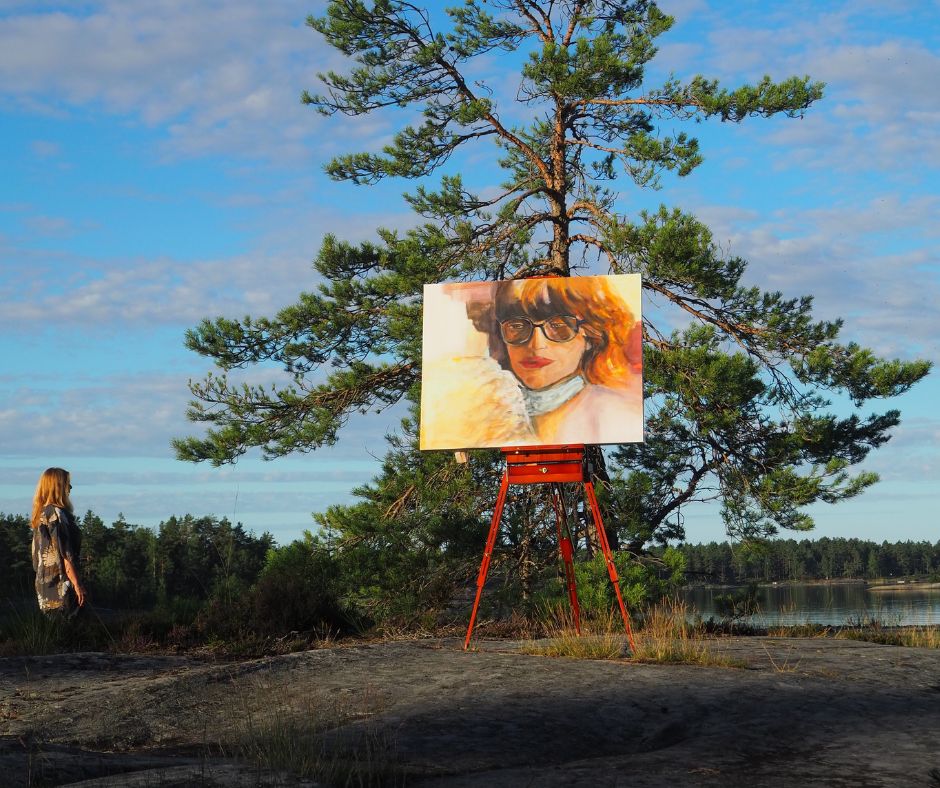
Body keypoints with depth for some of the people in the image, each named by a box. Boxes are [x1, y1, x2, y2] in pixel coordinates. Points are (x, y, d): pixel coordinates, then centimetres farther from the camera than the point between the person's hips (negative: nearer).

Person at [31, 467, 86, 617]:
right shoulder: (56, 514, -15)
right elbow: (65, 554, -18)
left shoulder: (41, 513, 13)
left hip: (44, 583, 9)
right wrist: (77, 584, -16)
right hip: (60, 585, -9)